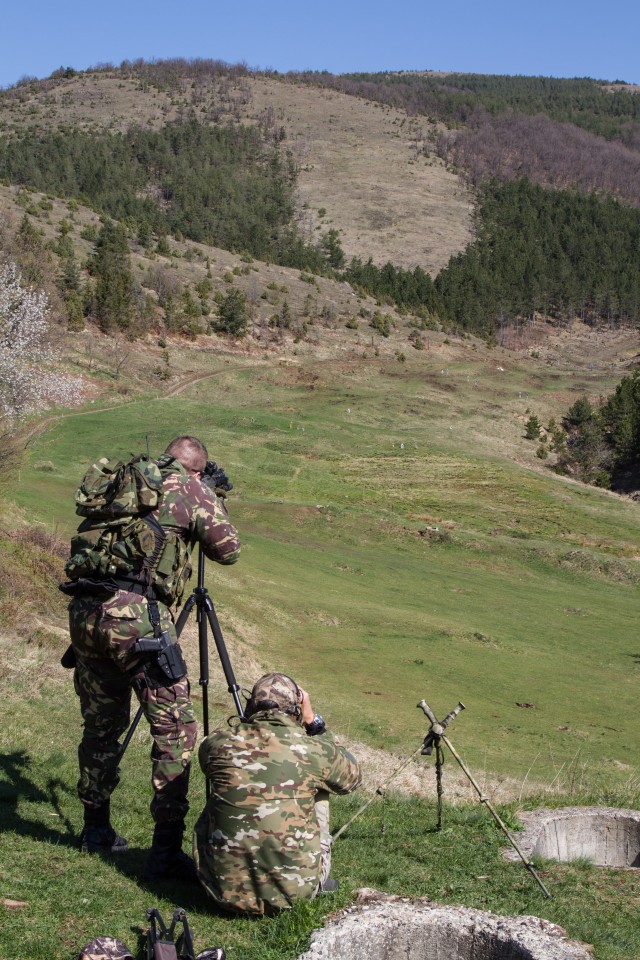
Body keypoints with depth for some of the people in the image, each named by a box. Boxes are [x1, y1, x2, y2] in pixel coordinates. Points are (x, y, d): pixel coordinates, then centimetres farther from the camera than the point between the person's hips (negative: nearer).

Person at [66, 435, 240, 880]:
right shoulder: (192, 490, 4)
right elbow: (228, 550, 9)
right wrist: (215, 505, 26)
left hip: (85, 613, 7)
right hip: (135, 614, -7)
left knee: (102, 724, 21)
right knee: (174, 730, 2)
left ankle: (97, 830, 35)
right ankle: (166, 850, 2)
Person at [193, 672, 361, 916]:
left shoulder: (215, 744, -3)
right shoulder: (313, 749, -8)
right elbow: (351, 778, 16)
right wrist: (313, 722, 16)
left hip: (226, 890, 1)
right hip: (295, 892, -1)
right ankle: (318, 881, 27)